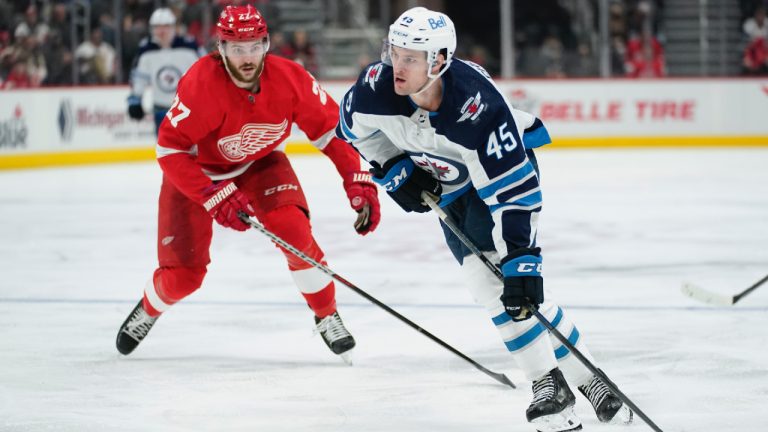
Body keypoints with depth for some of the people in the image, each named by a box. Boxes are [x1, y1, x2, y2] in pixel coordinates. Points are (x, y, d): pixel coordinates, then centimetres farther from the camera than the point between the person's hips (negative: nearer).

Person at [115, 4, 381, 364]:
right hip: (195, 170, -2)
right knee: (183, 275, -4)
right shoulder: (201, 84, -35)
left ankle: (327, 317, -2)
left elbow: (331, 128, -13)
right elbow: (170, 149, -31)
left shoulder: (289, 78, -25)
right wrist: (215, 198, -38)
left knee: (293, 229, -25)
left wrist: (359, 184, -22)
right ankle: (148, 309, 34)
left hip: (259, 163, 2)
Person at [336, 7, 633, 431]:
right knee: (487, 282, -8)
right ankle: (550, 383, -1)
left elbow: (513, 189, -38)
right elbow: (355, 126, 0)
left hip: (506, 161, -5)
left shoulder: (479, 107, -40)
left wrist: (521, 260, -41)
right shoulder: (377, 85, -27)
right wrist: (393, 169, -8)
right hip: (448, 183, 5)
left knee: (519, 282, -20)